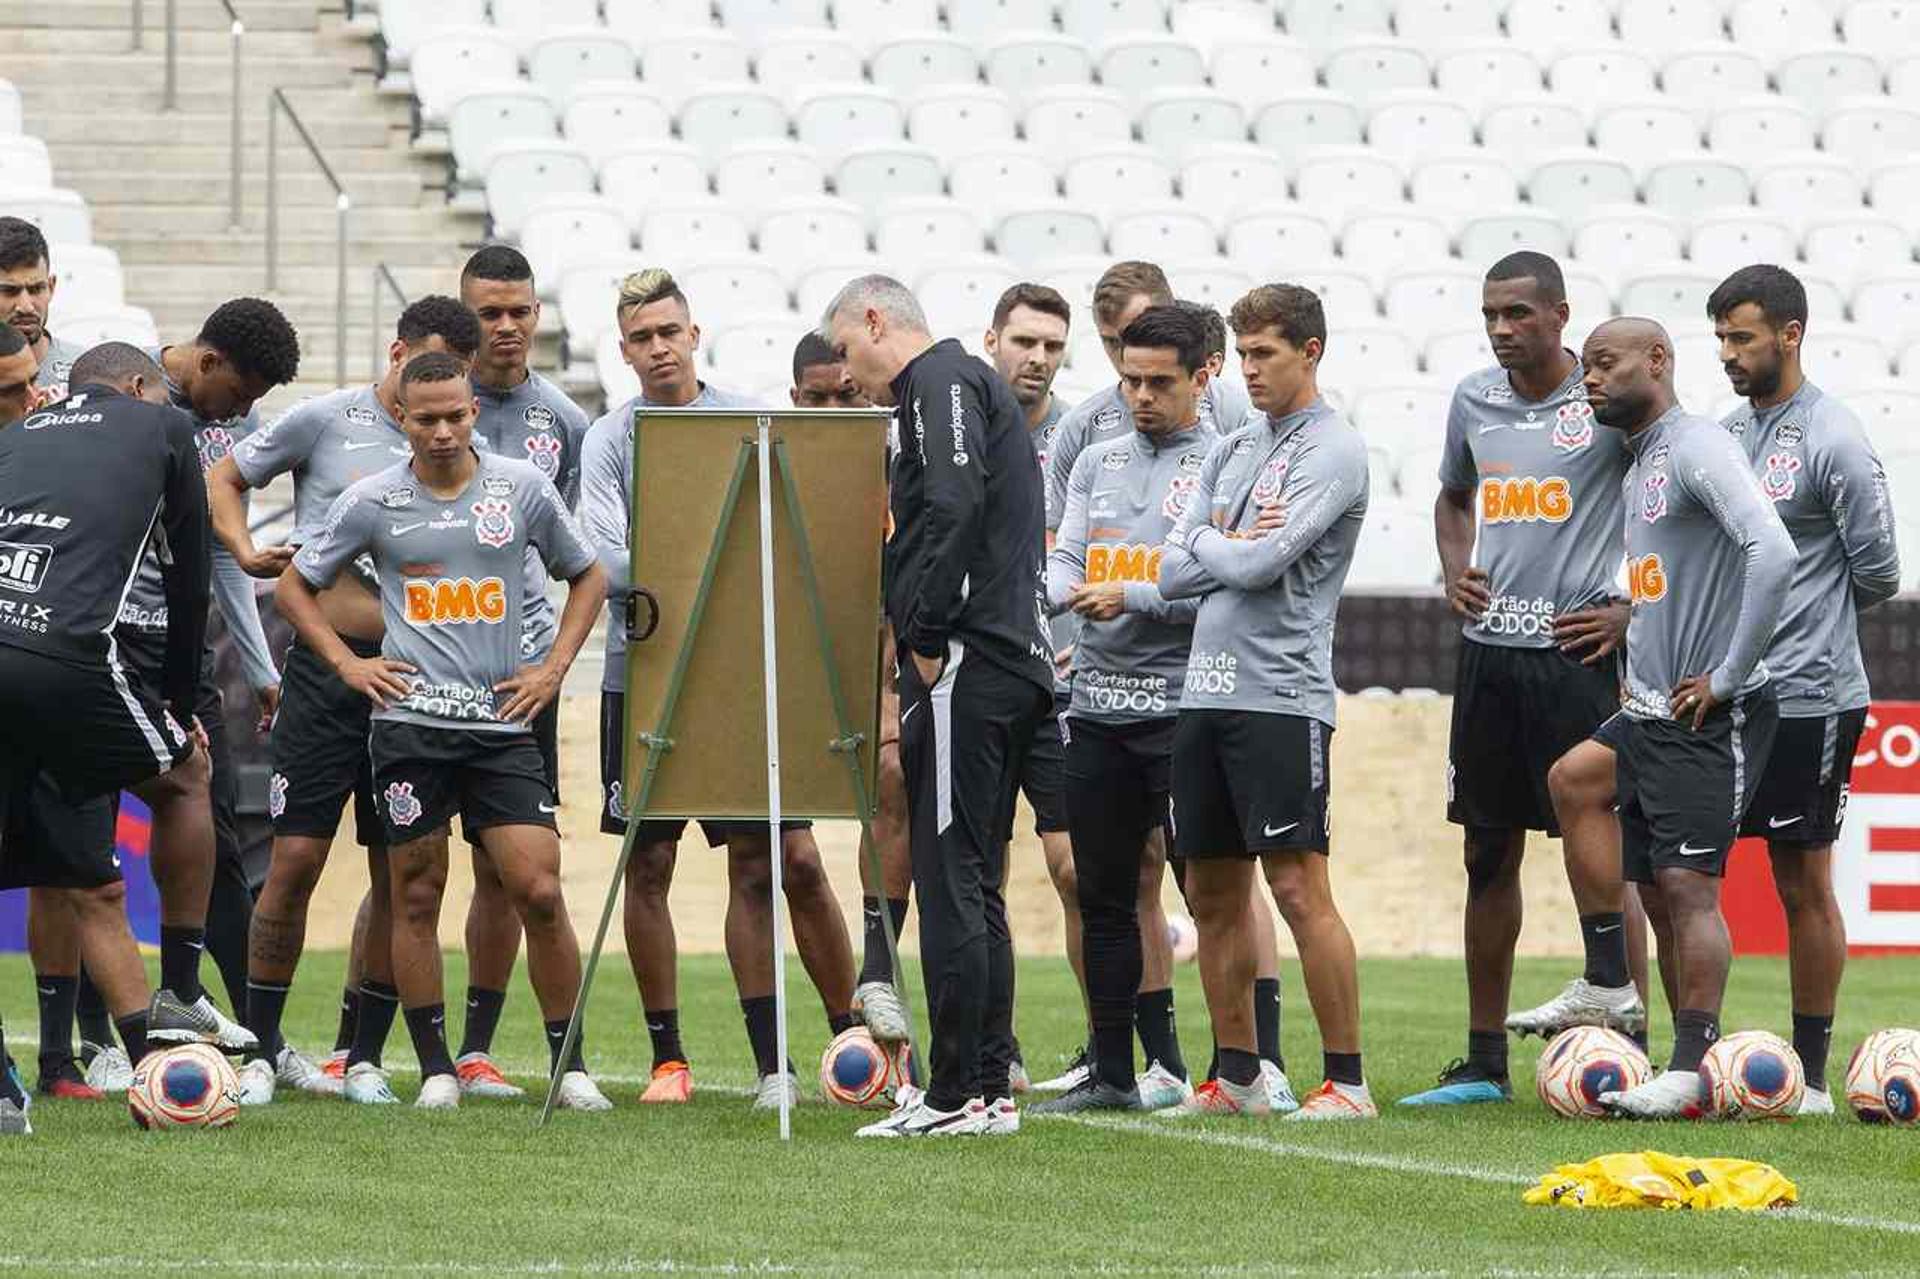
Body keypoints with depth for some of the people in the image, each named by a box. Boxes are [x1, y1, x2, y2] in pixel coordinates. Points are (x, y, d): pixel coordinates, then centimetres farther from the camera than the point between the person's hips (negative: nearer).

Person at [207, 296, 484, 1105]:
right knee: (296, 859, -6)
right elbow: (226, 477, 11)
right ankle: (258, 1051, 4)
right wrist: (245, 550, -6)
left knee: (399, 874, 3)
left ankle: (358, 1057, 13)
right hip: (327, 665, -3)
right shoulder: (326, 421, 0)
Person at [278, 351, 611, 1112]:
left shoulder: (522, 487, 5)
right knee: (417, 895, 1)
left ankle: (569, 1067, 3)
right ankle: (435, 1069, 10)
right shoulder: (372, 501, 3)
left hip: (503, 724, 0)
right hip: (409, 721, 0)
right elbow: (296, 585, 15)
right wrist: (346, 663, 3)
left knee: (539, 890, -7)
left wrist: (555, 667, 8)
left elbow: (586, 576, 19)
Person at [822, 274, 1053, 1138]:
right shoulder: (976, 386, 26)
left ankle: (957, 1096, -9)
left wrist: (924, 637, -17)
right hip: (1018, 663, 10)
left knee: (950, 881, -8)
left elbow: (953, 507, -22)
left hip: (967, 667, -10)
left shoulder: (940, 382, -5)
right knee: (971, 887, 13)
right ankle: (990, 1088, 15)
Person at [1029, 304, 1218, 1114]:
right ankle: (1114, 1072, 15)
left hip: (1183, 707, -6)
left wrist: (1130, 597, -16)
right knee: (1106, 894, 9)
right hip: (1098, 705, 6)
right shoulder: (1097, 464, 16)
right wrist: (1056, 595, -12)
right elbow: (1065, 562, 10)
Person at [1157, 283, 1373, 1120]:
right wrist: (1229, 547, -5)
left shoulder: (1332, 452, -6)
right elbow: (1174, 572, 11)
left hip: (1280, 695, -8)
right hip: (1205, 694, 8)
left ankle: (1346, 1081, -8)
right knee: (1213, 894, 10)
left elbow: (1257, 565, -15)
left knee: (1298, 887, -10)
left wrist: (1203, 544, 3)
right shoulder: (1231, 452, 18)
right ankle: (1236, 1079, 18)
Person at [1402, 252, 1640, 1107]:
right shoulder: (1474, 400, 11)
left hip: (1577, 644, -5)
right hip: (1489, 644, 5)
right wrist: (1454, 571, 10)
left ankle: (1610, 984, -26)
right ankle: (1484, 1063, 13)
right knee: (1488, 851, 8)